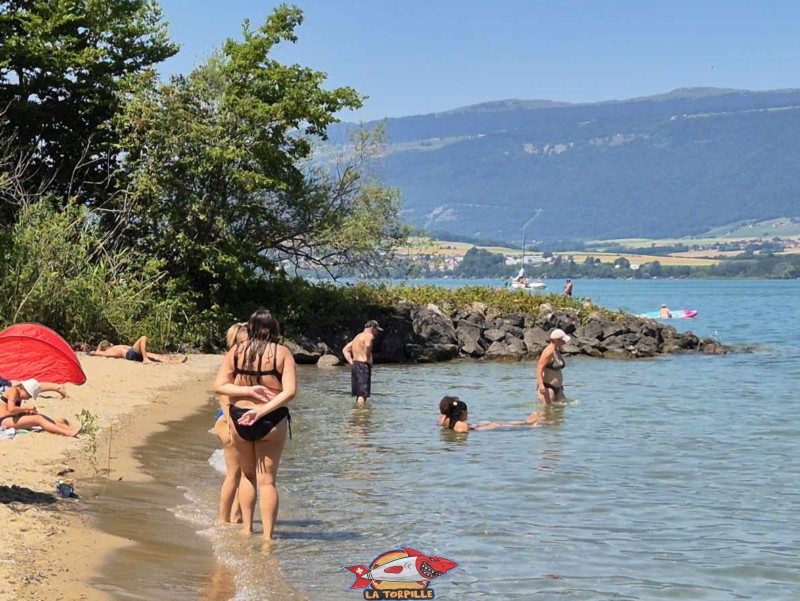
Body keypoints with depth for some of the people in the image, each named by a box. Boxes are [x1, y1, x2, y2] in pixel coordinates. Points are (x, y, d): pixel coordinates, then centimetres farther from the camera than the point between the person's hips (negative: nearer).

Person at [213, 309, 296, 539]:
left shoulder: (236, 351, 0)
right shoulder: (282, 353, -5)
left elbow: (219, 386, -5)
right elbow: (290, 391, -15)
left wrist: (249, 391, -10)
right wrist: (262, 410, -18)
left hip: (239, 419, 2)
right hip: (272, 420, -2)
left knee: (248, 474, 22)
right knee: (267, 480, 6)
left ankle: (246, 529, 23)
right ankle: (267, 537, 4)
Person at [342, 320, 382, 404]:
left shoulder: (357, 337, 23)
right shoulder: (369, 336, -6)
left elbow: (345, 350, 23)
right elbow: (367, 345, -30)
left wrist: (351, 362, 12)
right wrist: (368, 359, -15)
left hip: (355, 365, 9)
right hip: (363, 366, -9)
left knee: (359, 394, 15)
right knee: (363, 394, -14)